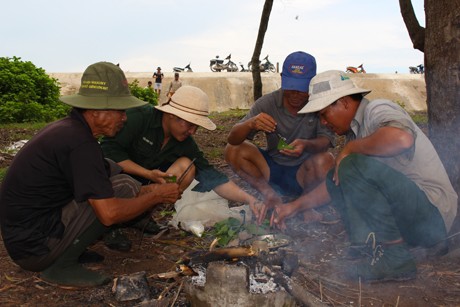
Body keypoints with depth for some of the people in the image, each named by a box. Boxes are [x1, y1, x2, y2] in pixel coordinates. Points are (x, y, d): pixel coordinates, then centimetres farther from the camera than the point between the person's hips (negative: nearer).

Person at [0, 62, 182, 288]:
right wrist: (157, 196, -11)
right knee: (124, 187, -16)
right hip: (34, 249, -9)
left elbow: (98, 183, 18)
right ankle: (61, 265, -6)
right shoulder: (79, 142, -23)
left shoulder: (68, 128, 6)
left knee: (111, 170, 9)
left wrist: (145, 191, 9)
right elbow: (109, 213, -26)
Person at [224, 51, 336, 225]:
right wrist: (251, 124, -40)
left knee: (325, 161, -33)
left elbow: (326, 140, -23)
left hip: (304, 173, -1)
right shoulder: (267, 103, -12)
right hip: (272, 169, 2)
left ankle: (301, 202, -2)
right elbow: (233, 139, -17)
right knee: (233, 150, -18)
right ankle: (271, 197, -3)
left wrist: (307, 145, -47)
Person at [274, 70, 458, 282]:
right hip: (406, 216, 9)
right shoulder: (355, 131, 13)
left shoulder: (377, 111, -13)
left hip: (432, 212, -9)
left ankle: (395, 256, -17)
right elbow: (335, 185, 19)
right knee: (336, 178, 8)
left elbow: (401, 139, -38)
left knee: (355, 166, -25)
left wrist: (350, 147, -21)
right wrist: (294, 208, 16)